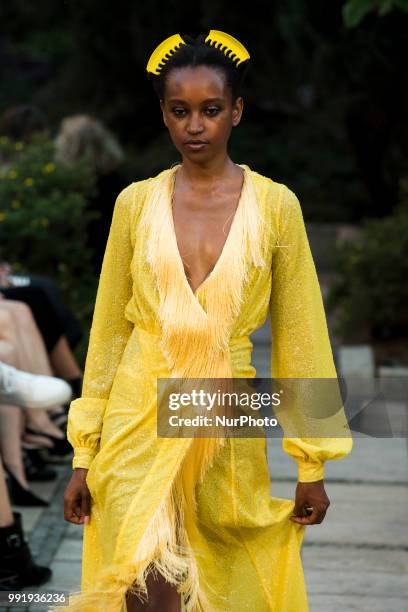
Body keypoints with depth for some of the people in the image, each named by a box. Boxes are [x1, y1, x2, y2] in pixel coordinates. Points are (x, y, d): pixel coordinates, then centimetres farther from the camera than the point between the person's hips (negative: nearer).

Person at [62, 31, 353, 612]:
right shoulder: (136, 203, 2)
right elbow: (108, 330, 6)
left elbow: (300, 336, 1)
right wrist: (84, 455, 5)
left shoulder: (275, 205, -1)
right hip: (140, 413, 0)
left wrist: (312, 463, 1)